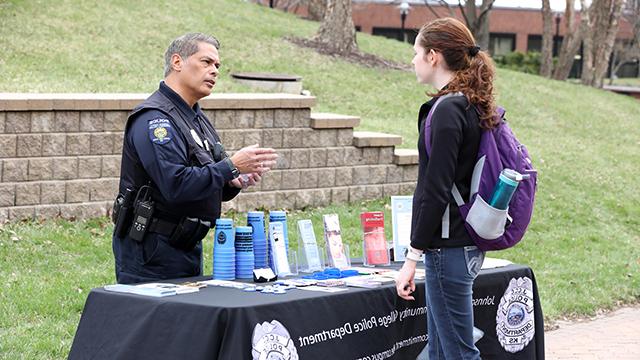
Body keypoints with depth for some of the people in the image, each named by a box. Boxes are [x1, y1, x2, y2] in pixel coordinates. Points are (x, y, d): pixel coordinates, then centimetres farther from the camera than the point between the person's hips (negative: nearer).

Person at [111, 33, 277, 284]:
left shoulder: (198, 120, 15)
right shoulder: (154, 119, -16)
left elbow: (210, 187, 20)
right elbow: (177, 185, -28)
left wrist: (233, 182, -2)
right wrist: (232, 166, -23)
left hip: (189, 248, 10)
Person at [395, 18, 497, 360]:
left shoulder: (448, 110, -17)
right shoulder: (473, 106, 12)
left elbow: (436, 191, -20)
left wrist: (412, 257, -17)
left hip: (449, 247, -10)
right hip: (467, 242, 10)